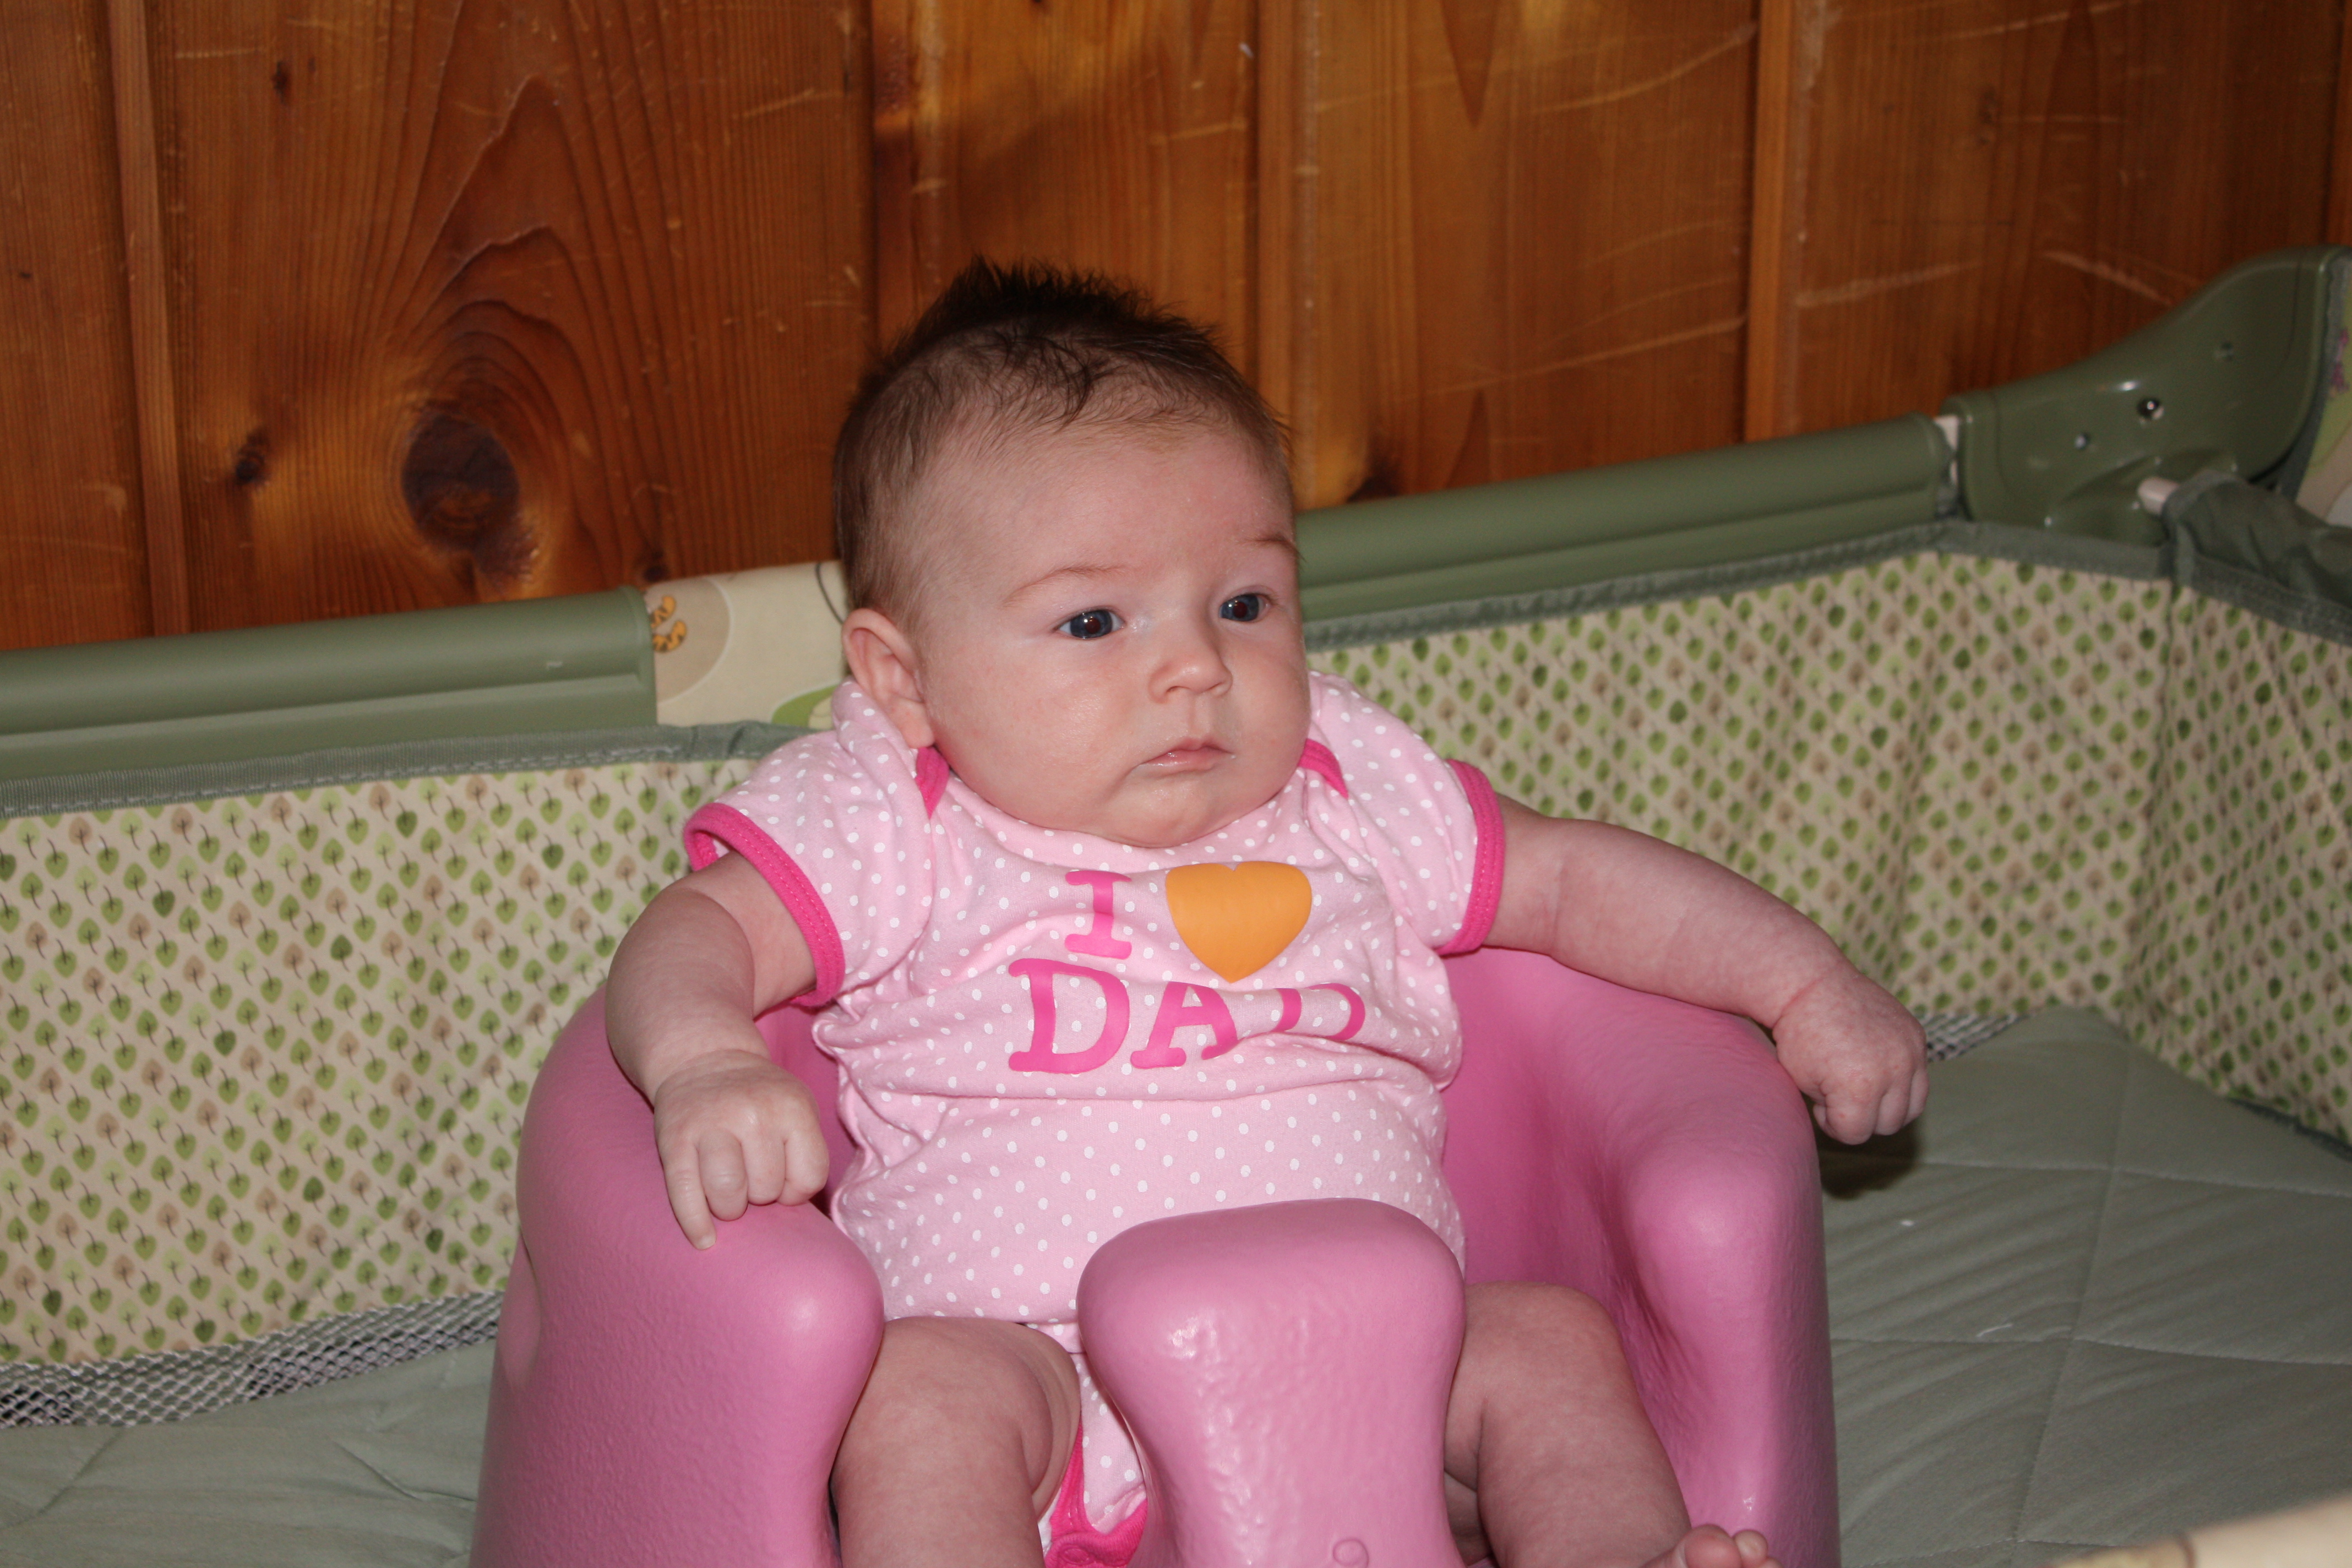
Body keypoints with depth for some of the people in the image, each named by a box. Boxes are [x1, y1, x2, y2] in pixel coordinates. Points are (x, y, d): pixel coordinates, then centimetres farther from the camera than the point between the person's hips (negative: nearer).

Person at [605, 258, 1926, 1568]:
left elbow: (1569, 878, 23)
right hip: (1029, 1365, -3)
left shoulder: (1347, 792, 15)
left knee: (1548, 1340, -20)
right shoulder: (894, 831, 5)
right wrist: (704, 1064, -27)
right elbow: (696, 937, -3)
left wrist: (1803, 978, 14)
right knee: (916, 1395, -32)